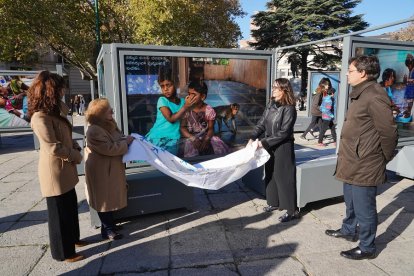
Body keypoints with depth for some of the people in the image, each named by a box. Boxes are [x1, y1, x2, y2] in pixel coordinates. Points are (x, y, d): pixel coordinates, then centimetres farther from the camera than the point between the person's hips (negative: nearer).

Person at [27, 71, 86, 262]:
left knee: (70, 207, 22)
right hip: (54, 172, -9)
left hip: (65, 169, 9)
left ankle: (72, 239, 41)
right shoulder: (40, 117, -22)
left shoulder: (54, 112, 10)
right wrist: (76, 155, -11)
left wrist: (75, 147, -1)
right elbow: (52, 147, -25)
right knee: (59, 212, 5)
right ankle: (63, 252, 22)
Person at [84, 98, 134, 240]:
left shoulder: (108, 124, 6)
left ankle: (109, 225, 34)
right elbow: (110, 149, -29)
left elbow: (116, 140, 21)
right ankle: (108, 229, 19)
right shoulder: (94, 130, -25)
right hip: (102, 171, -10)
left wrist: (125, 139, 2)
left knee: (111, 197, 19)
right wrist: (126, 141, -18)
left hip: (112, 168, 10)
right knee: (104, 199, 4)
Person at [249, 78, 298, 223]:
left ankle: (292, 210, 10)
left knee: (284, 177, -2)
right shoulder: (270, 105, 6)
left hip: (283, 148, -7)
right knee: (270, 174, 15)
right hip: (269, 146, 7)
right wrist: (252, 137, -8)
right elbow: (261, 123, 7)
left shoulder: (289, 109, -16)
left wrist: (264, 142, -21)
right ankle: (274, 202, 31)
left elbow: (283, 133, -20)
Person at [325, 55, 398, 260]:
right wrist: (346, 157, 17)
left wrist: (384, 159, -5)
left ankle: (367, 248, 24)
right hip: (352, 162, 10)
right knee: (351, 202, 25)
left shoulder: (374, 97, -21)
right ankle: (348, 230, 45)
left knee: (364, 208, 6)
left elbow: (388, 133, -19)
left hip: (364, 165, -10)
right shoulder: (360, 94, 12)